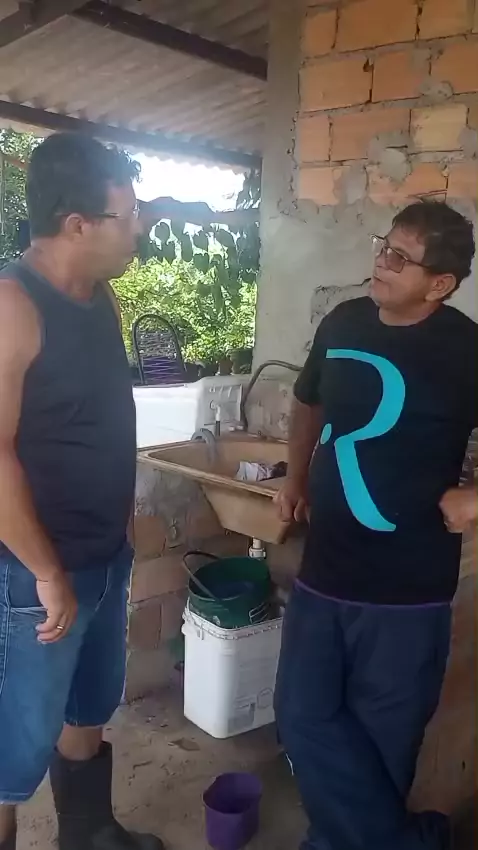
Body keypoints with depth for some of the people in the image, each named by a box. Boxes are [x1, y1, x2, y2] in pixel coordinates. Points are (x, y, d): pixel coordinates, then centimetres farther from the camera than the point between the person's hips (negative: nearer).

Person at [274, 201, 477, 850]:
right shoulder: (344, 323, 3)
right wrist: (297, 477, 15)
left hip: (407, 585, -5)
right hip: (324, 568, 6)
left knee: (381, 736, 11)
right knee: (305, 717, 12)